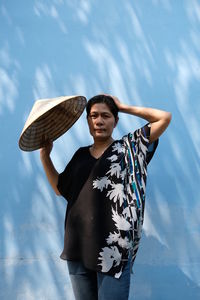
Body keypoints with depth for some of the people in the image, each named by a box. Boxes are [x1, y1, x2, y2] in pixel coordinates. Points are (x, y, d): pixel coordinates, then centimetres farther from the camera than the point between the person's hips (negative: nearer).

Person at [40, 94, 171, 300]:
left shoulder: (128, 148, 3)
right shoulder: (81, 155, 14)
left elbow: (165, 117, -3)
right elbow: (60, 189, 22)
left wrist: (124, 107, 2)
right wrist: (45, 155, 14)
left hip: (114, 249, -4)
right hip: (78, 247, 5)